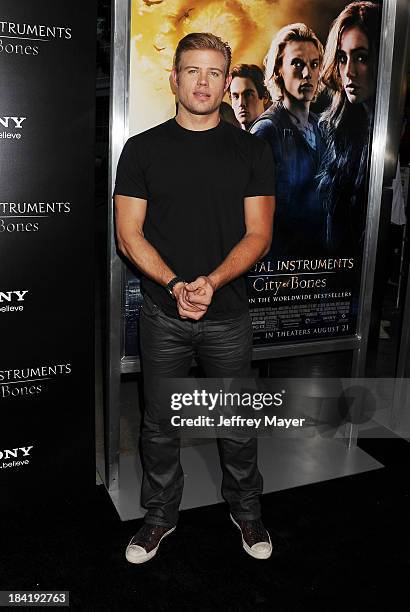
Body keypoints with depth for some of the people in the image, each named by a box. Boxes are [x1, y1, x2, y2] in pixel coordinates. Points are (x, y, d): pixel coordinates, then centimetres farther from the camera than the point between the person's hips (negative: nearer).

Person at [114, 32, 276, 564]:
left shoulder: (252, 151, 2)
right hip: (162, 316, 0)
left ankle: (246, 510, 37)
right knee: (159, 424, 13)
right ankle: (161, 515, 35)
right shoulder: (143, 149, 1)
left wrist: (212, 281, -19)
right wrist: (175, 285, -18)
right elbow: (129, 235, -3)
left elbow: (258, 235, -3)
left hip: (229, 315, 0)